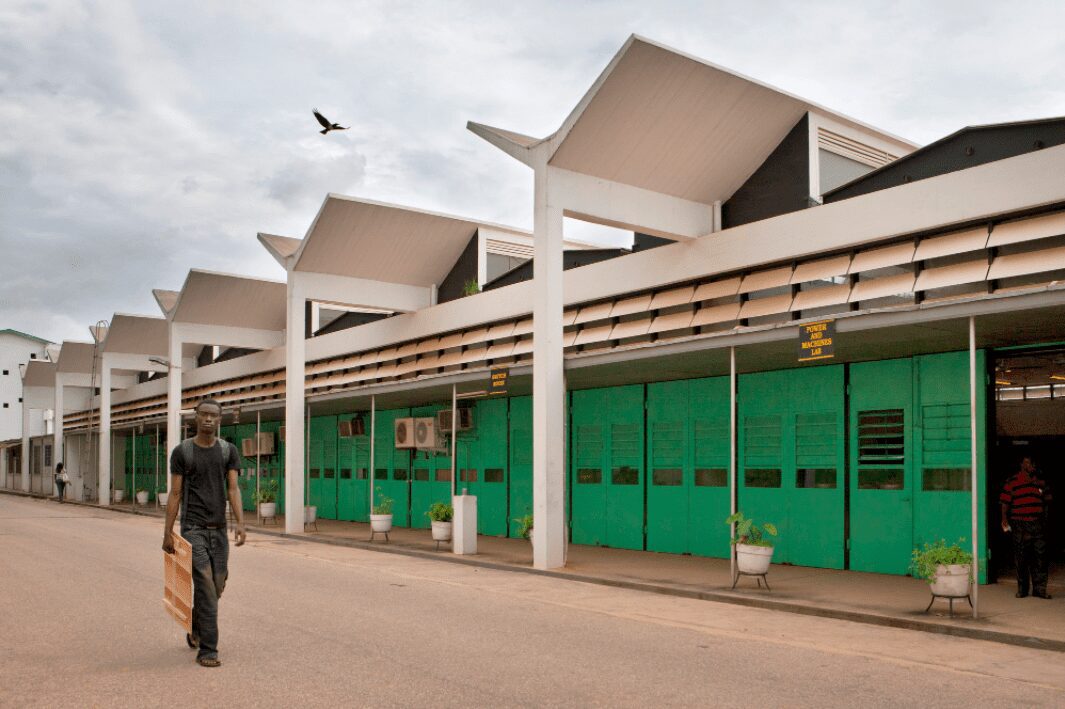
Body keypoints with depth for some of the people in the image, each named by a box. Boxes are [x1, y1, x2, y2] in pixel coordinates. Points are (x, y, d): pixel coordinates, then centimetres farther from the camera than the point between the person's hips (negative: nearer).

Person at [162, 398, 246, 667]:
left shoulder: (228, 450, 5)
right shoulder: (182, 451, -2)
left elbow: (233, 489, -2)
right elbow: (175, 494, -1)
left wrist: (240, 523, -14)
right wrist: (167, 533, -3)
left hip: (219, 529, 4)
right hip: (193, 528, -4)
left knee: (217, 586, 10)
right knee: (206, 587, -10)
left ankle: (195, 629, 37)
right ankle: (207, 649, -3)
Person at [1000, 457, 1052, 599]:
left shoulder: (1039, 481, 12)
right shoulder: (1012, 481, 0)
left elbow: (1047, 498, 25)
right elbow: (1005, 501, -2)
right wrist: (1004, 518, -9)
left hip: (1038, 524, 3)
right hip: (1020, 525, -3)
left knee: (1040, 556, 0)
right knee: (1021, 558, 3)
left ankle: (1039, 589, 6)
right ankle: (1022, 589, 13)